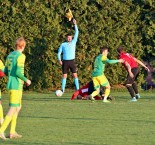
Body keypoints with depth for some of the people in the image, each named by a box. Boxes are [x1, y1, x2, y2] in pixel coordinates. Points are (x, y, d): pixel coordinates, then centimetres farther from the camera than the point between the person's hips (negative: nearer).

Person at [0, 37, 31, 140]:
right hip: (17, 85, -8)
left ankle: (12, 132, 17)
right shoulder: (21, 56, -12)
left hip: (10, 85, 8)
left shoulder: (10, 55, 12)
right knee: (13, 108, -6)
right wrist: (26, 80, -6)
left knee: (18, 107, 17)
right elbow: (18, 72, -19)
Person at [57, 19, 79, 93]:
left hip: (72, 61, 0)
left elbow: (76, 33, 4)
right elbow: (59, 52, 10)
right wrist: (59, 60, -6)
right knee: (64, 75, 2)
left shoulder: (73, 42, 8)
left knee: (75, 75, -5)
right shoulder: (63, 44, 7)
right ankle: (63, 89, 5)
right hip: (65, 61, 0)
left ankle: (77, 88, -4)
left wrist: (75, 24, -2)